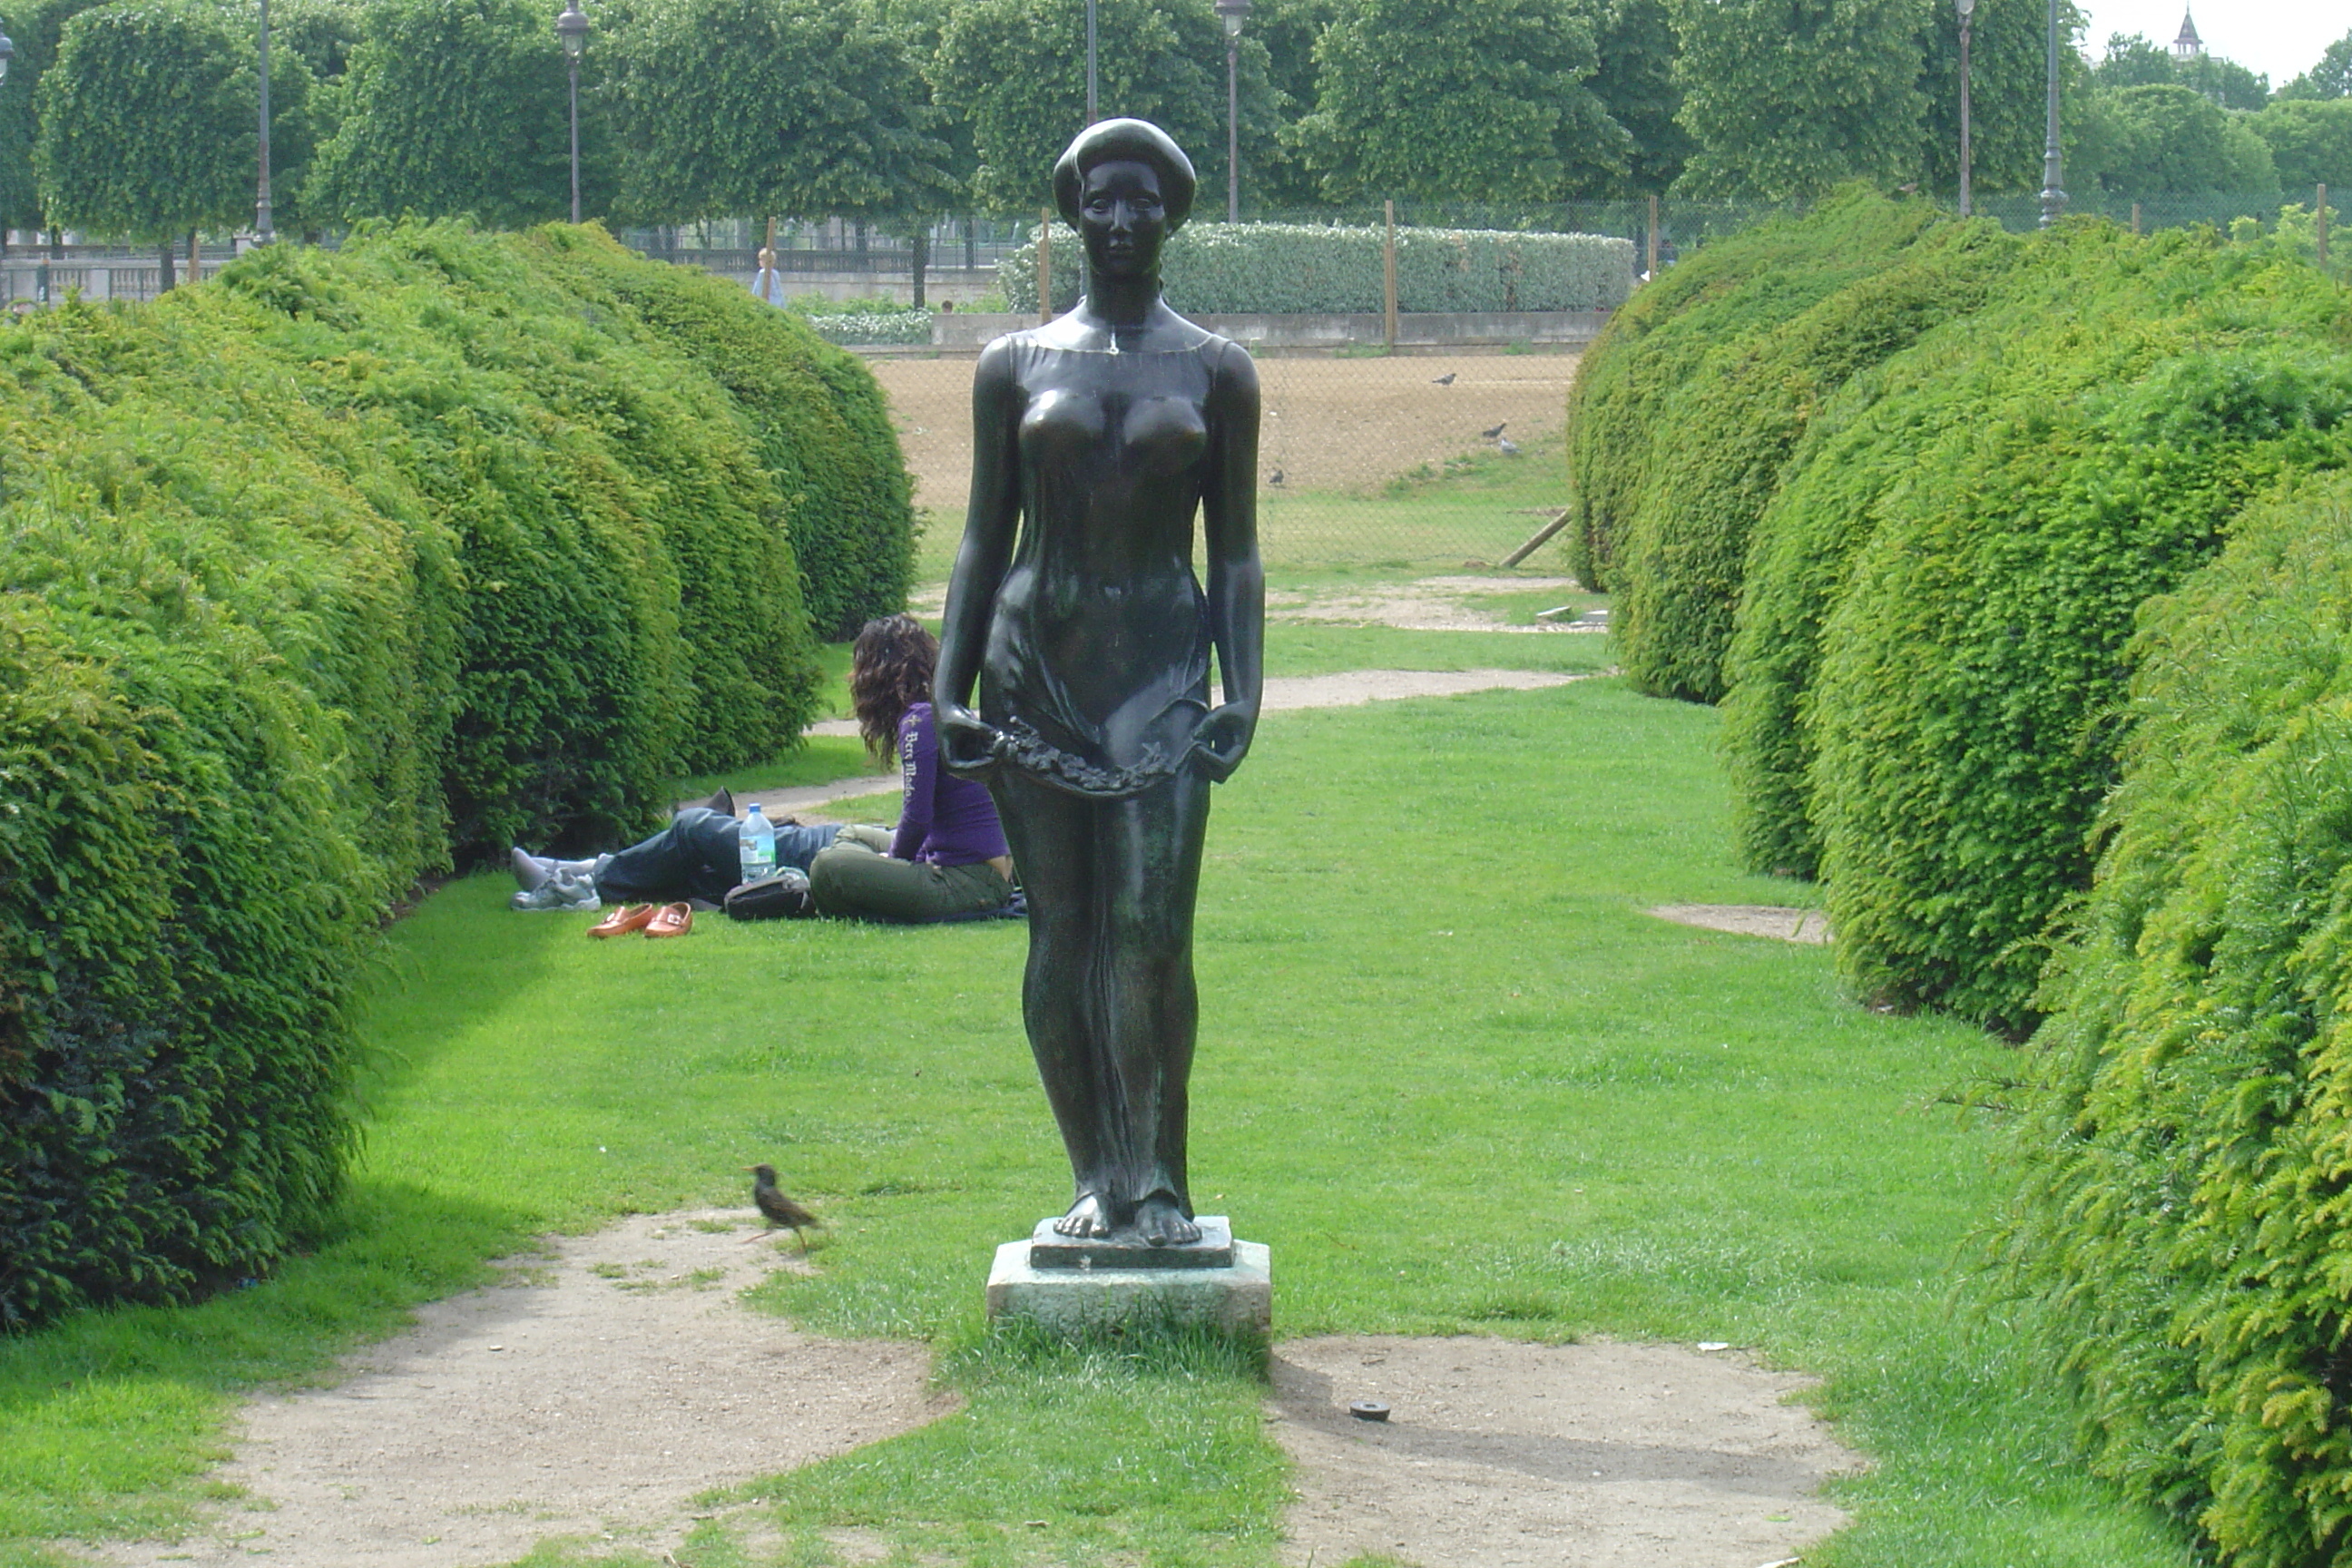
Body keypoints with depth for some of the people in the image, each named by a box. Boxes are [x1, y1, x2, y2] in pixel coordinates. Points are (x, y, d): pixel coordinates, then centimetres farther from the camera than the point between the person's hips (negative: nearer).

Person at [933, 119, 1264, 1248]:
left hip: (1161, 661, -1)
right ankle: (1092, 1174, 6)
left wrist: (1242, 694, -4)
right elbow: (983, 539, 12)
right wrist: (949, 689, 3)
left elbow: (1237, 556, 8)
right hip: (1037, 657, 2)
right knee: (1062, 930, 1)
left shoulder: (1217, 374, 8)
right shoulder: (1014, 368, 10)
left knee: (1150, 926, -14)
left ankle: (1156, 1176, -12)